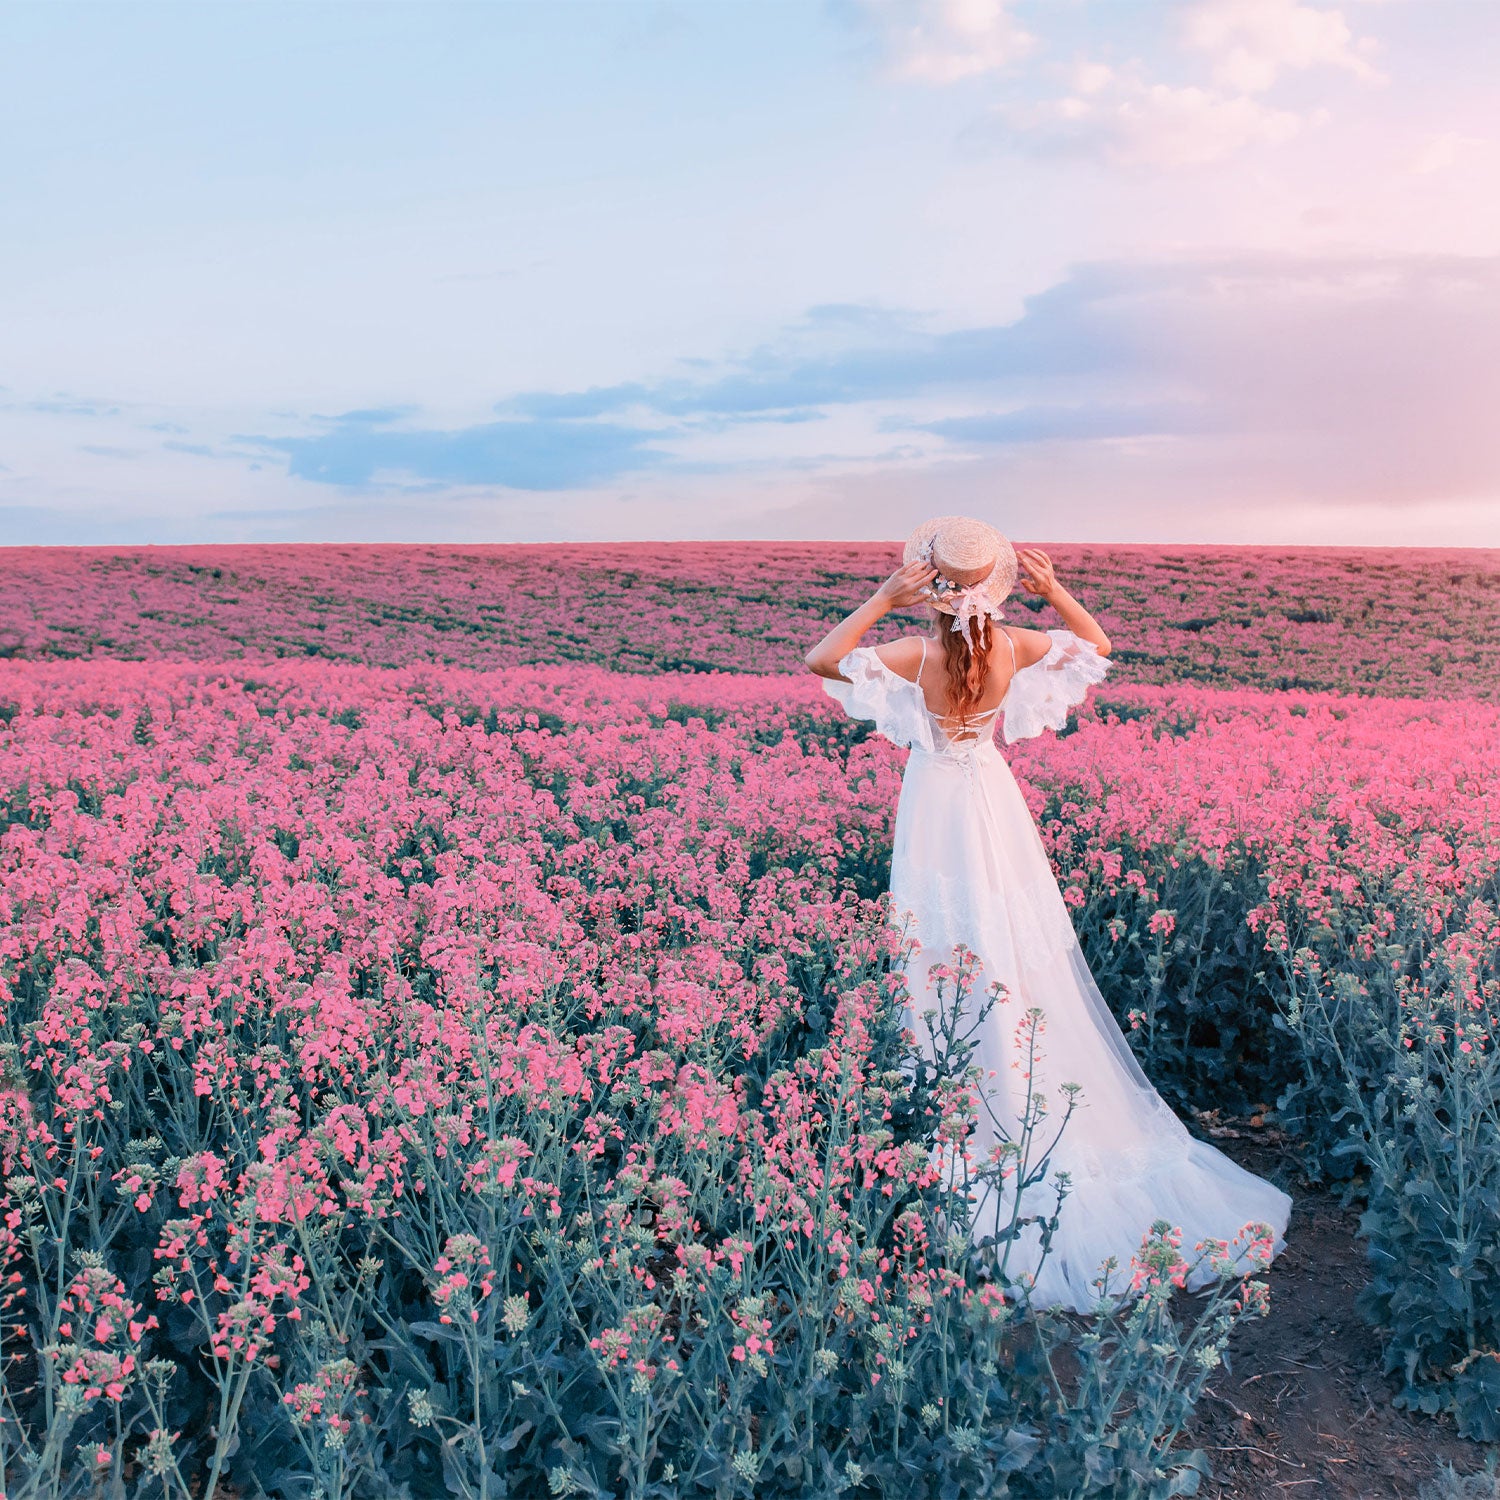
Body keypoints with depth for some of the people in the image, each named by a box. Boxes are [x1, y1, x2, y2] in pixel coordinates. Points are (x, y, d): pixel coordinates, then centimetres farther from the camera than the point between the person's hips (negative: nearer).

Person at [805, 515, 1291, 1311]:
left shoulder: (918, 654, -22)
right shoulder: (1016, 647, -10)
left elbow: (819, 660, -22)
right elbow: (1097, 645, 7)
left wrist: (883, 599, -27)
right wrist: (1054, 591, -7)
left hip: (938, 815, -4)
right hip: (995, 807, 4)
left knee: (955, 963, 5)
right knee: (1027, 951, 15)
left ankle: (968, 1123, 14)